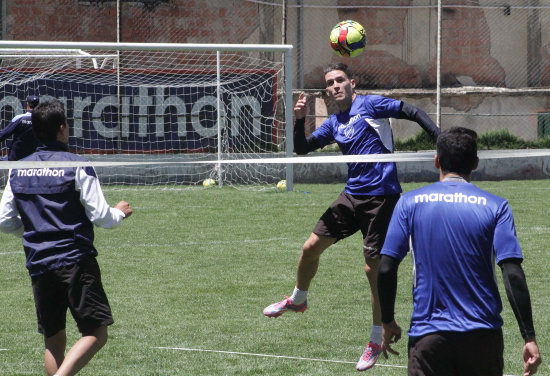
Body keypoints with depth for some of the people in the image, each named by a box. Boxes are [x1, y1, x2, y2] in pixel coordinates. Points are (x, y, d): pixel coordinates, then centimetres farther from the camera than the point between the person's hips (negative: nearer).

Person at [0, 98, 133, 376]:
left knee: (54, 341, 13)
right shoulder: (77, 166, -7)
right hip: (76, 262, -5)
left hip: (38, 266, 5)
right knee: (96, 333, -3)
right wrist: (120, 212, 13)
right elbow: (101, 217, -8)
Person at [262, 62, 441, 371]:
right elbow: (302, 148, 13)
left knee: (374, 269, -4)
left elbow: (414, 113, -8)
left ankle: (377, 341, 9)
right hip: (353, 196, 6)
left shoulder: (370, 105, -5)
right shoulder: (334, 123, 14)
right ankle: (298, 299, 37)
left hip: (382, 198, -6)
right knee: (312, 246, 9)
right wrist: (300, 119, -6)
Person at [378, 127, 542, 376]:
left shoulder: (409, 203, 2)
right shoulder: (496, 207, 0)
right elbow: (513, 274, -9)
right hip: (483, 334, 0)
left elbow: (386, 269, -1)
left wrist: (388, 323, 12)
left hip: (428, 336, 0)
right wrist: (529, 338, -7)